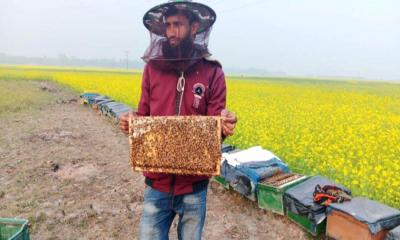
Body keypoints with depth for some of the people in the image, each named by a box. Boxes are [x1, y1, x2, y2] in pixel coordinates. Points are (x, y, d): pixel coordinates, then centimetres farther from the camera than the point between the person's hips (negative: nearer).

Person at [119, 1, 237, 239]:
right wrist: (132, 121, -15)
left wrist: (224, 124, -27)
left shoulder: (213, 72, -7)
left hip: (194, 185, -1)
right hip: (157, 183, 2)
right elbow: (144, 115, 7)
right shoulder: (152, 68, -1)